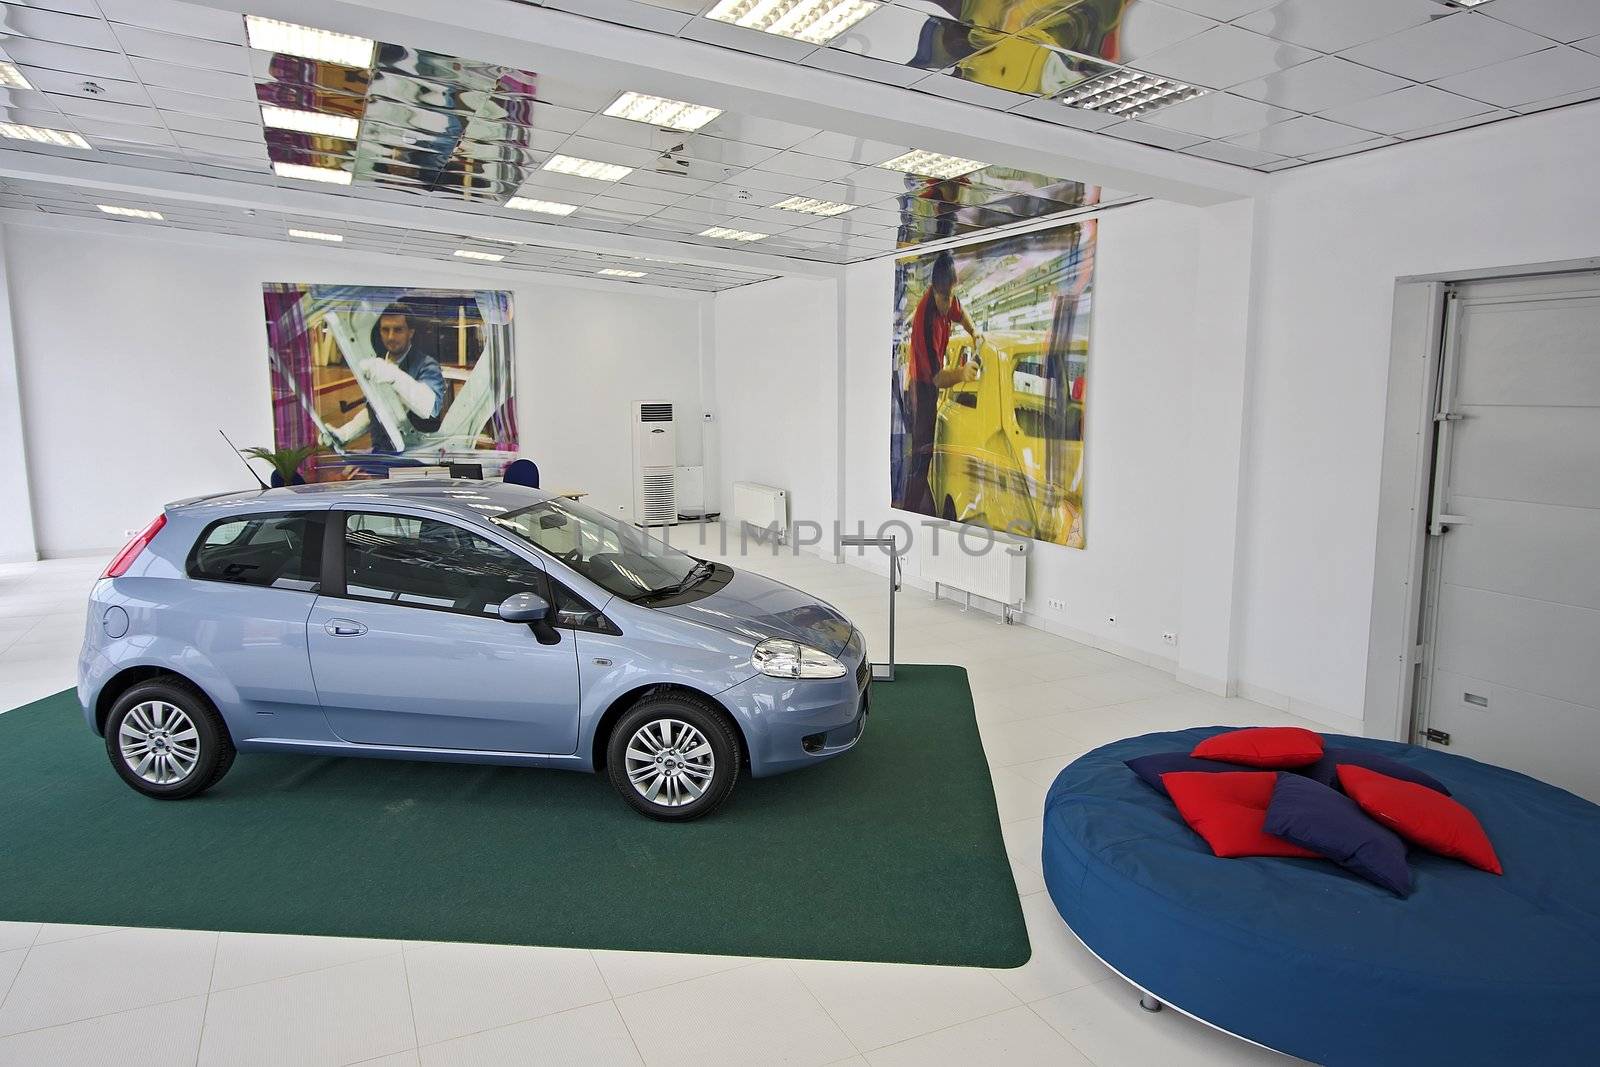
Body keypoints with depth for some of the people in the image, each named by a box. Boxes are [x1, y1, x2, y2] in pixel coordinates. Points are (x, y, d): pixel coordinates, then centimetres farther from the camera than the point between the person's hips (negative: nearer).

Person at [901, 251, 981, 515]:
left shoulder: (946, 298, -11)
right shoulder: (925, 320, -34)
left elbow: (960, 313, 15)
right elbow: (937, 377, -34)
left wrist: (974, 333, -4)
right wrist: (961, 373, -51)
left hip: (932, 386, 9)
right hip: (920, 387, -9)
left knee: (930, 450, 17)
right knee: (921, 455, -12)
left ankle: (929, 511, 29)